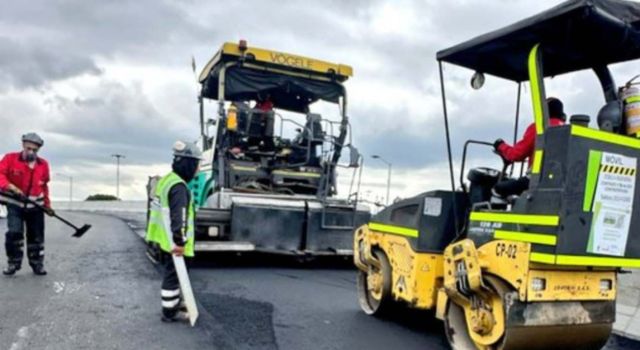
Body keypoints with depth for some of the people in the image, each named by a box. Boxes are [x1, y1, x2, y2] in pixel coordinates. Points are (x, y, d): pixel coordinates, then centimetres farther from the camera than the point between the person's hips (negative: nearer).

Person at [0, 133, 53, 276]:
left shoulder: (43, 165, 0)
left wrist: (47, 204, 12)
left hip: (35, 205, 3)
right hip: (15, 203, -2)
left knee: (37, 235, 6)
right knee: (14, 232, -13)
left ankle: (37, 263, 18)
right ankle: (13, 263, 4)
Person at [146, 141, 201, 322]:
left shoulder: (166, 180, 11)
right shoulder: (179, 187, -22)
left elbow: (157, 209, 19)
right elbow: (178, 217, -28)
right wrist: (180, 241, -28)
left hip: (164, 238, 10)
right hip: (172, 242, -10)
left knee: (171, 273, 22)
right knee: (173, 275, 2)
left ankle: (173, 304, 36)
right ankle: (169, 312, 13)